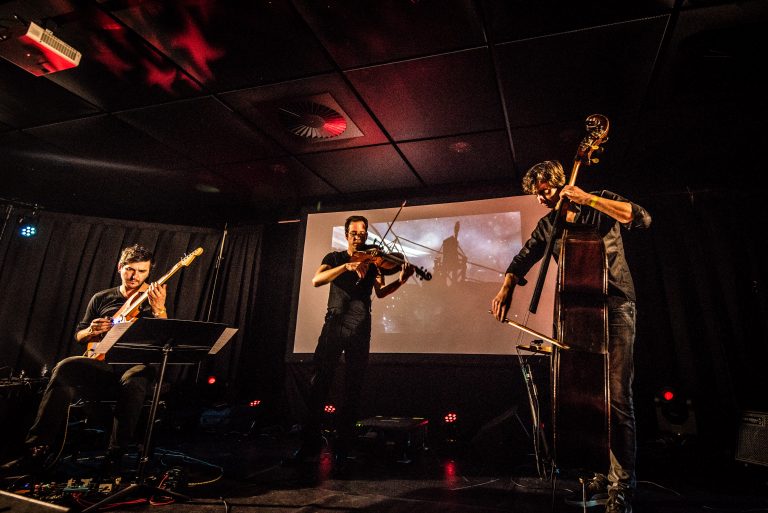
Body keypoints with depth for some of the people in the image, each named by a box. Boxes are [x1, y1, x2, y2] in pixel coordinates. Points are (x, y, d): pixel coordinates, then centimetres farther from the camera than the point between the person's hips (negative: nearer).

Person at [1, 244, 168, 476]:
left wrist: (159, 309, -22)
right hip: (101, 363, 3)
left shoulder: (154, 300, 8)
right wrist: (91, 331, -2)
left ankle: (116, 457, -28)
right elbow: (78, 336, 23)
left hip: (136, 364, -3)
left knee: (132, 381, -39)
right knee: (65, 369, -28)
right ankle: (37, 451, -23)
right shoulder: (101, 298, 17)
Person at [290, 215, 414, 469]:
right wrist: (347, 266, -21)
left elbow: (380, 292, -2)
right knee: (319, 383, -3)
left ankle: (342, 447, 11)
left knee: (352, 389, 2)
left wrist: (401, 281, -21)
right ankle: (310, 443, 9)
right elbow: (317, 280, -8)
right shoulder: (334, 258, 11)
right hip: (334, 325, 0)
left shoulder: (373, 261, 11)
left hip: (359, 330, 0)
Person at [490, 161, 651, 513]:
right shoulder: (548, 225, 13)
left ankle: (622, 484, 2)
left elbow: (642, 218, -14)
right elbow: (522, 260, 14)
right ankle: (602, 472, 18)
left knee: (616, 396, -9)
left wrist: (588, 199, -21)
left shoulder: (600, 204, 1)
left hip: (615, 307, -4)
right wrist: (506, 289, -3)